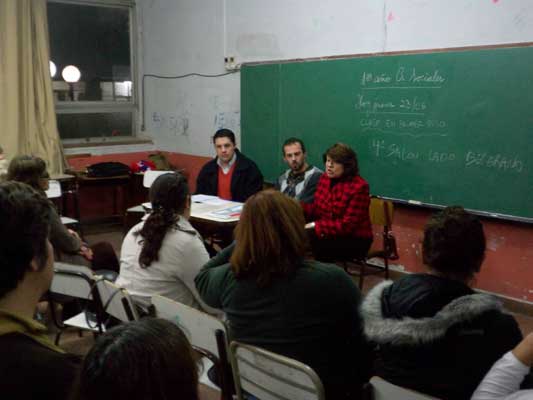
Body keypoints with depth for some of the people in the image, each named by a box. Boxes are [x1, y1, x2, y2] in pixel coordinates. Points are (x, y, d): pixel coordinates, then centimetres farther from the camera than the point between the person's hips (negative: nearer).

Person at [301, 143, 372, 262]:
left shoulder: (359, 187, -16)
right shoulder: (325, 178, 5)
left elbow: (348, 225, -19)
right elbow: (317, 209, 8)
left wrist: (315, 225, -22)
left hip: (354, 240, -6)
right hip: (328, 234, 6)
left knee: (315, 247, -30)